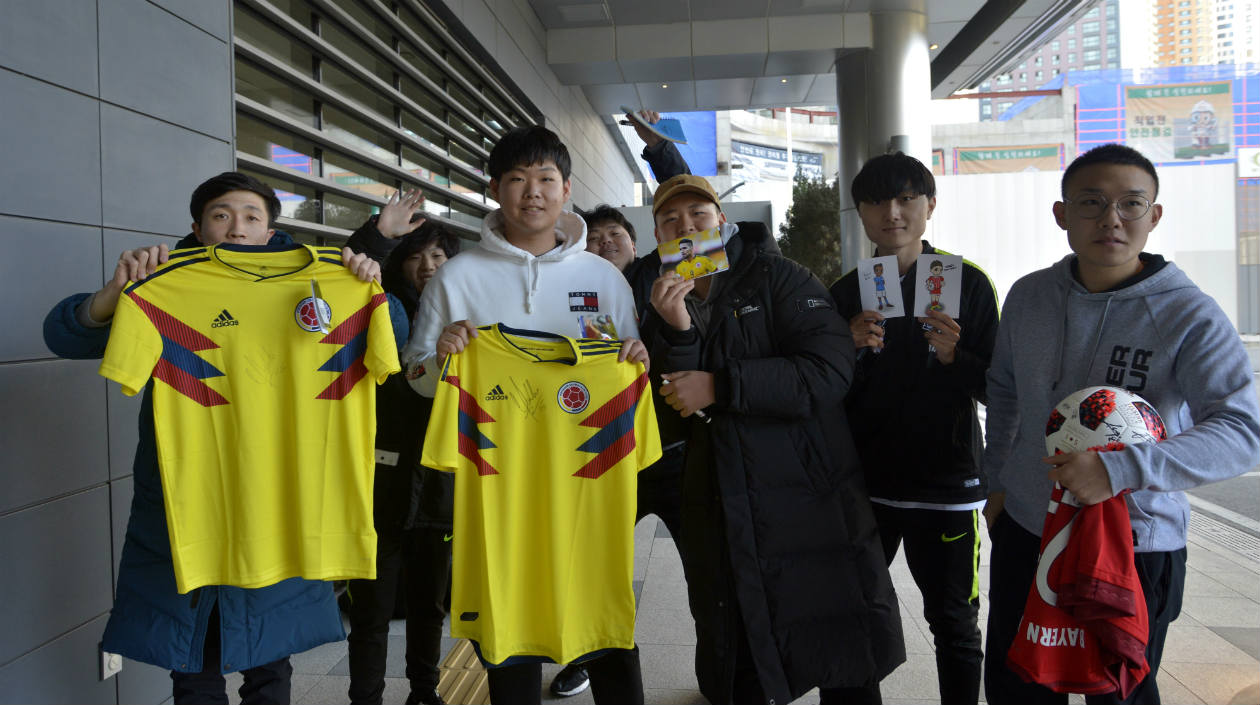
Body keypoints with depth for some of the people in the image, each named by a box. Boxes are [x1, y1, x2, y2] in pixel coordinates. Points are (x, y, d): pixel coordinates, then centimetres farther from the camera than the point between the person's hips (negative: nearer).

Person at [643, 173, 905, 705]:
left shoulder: (779, 278, -4)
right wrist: (677, 330, -17)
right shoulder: (662, 310, 9)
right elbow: (676, 414, -2)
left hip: (811, 506, -4)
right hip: (722, 518, 4)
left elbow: (831, 370, -18)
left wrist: (719, 387, -20)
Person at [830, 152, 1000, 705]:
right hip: (863, 483, 3)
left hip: (944, 484, -2)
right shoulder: (845, 292, 4)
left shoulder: (967, 283, -3)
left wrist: (954, 357, -21)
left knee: (953, 624, 11)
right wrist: (849, 352, -13)